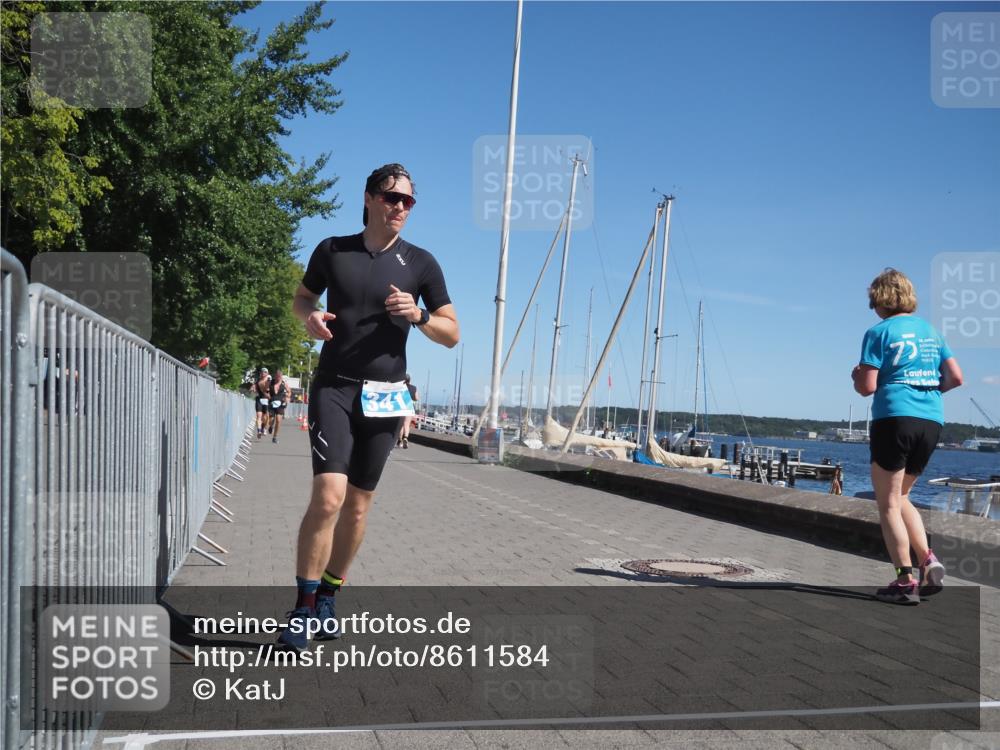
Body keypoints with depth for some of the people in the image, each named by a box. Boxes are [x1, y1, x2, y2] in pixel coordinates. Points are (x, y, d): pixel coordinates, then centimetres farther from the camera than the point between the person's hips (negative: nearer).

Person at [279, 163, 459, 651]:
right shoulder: (333, 250, 3)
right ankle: (303, 608, -6)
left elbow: (452, 335, 6)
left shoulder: (419, 263, 3)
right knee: (329, 496, -18)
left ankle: (327, 599, 26)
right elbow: (302, 298, 18)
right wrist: (309, 317, -6)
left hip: (384, 394, 2)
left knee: (358, 506, 9)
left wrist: (418, 315, -14)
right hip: (334, 387, -2)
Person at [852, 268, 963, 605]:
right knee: (900, 497, 20)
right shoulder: (930, 330, 14)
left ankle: (906, 581, -2)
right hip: (932, 421, 6)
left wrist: (856, 376, 12)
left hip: (894, 418, -6)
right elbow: (956, 378, 11)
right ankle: (928, 560, 4)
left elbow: (867, 387, -9)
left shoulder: (878, 332, -4)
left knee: (888, 504, 2)